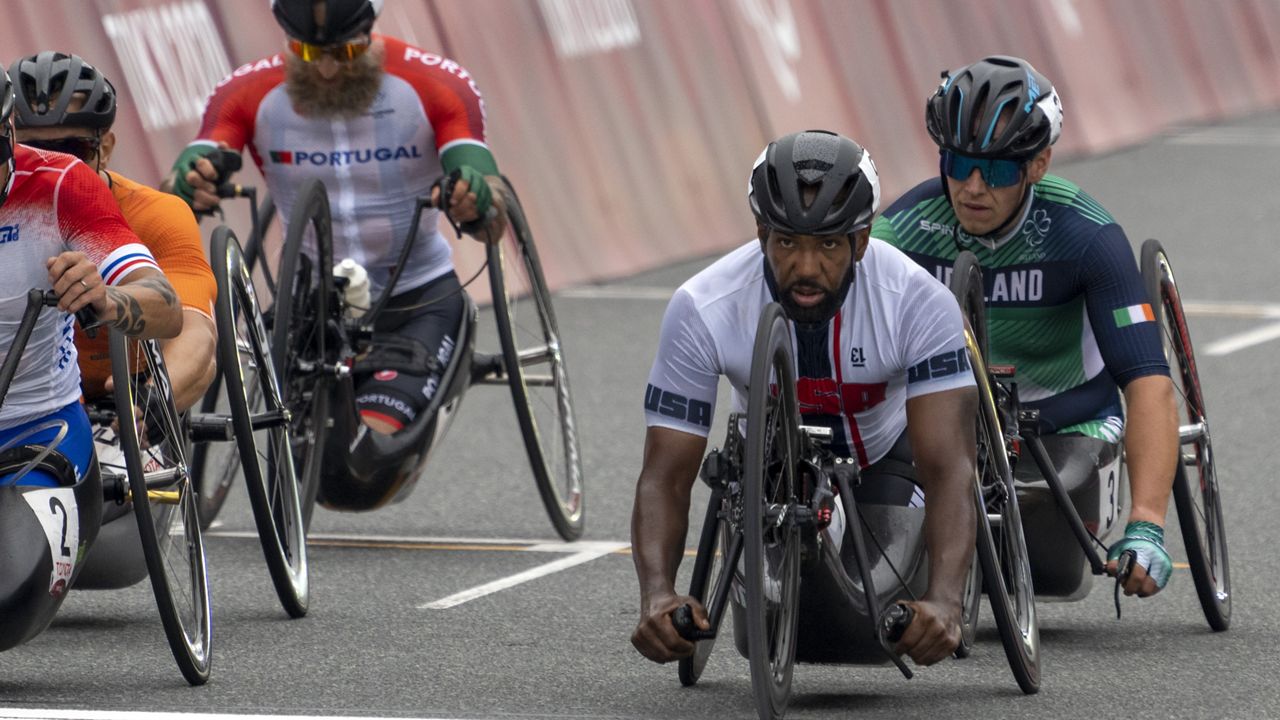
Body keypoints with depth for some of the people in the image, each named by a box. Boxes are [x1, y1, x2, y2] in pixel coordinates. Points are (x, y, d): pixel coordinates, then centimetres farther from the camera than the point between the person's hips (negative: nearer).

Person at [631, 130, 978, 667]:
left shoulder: (919, 302, -37)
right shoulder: (702, 310, -34)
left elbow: (948, 467, -42)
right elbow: (665, 475, -31)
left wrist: (944, 602, -58)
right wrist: (657, 596, -50)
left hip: (883, 457, -1)